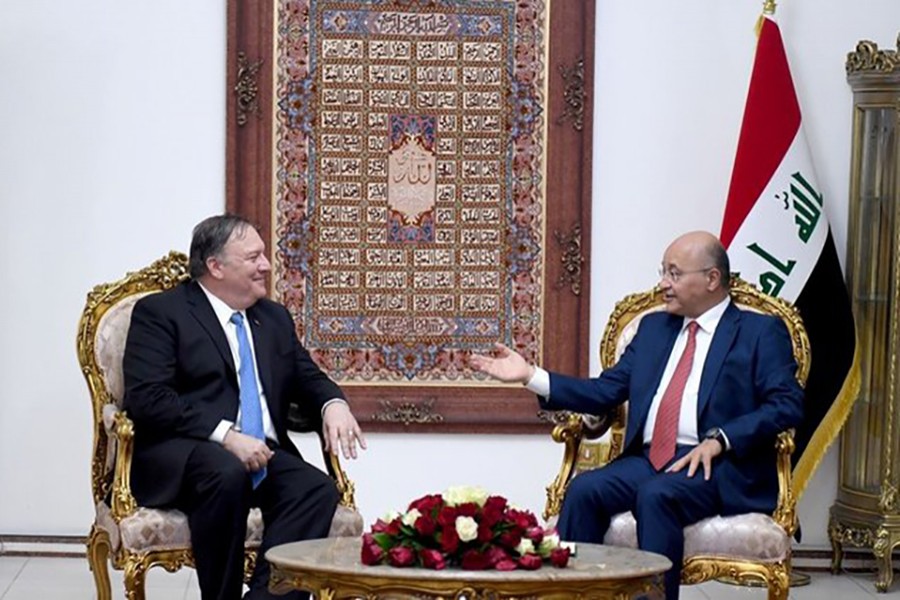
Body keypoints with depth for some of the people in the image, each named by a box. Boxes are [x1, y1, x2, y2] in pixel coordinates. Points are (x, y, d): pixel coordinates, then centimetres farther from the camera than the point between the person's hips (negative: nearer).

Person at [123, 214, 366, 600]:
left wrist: (333, 405, -3)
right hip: (181, 457, -5)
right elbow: (147, 399, -10)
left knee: (317, 490, -26)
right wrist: (226, 436, -21)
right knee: (228, 474, -38)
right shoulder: (160, 313, 1)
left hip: (261, 454, 6)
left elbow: (307, 378, 24)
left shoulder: (275, 318, 22)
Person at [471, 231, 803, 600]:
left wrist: (719, 440, -18)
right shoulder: (653, 327, 22)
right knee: (584, 490, -22)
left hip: (720, 466, -5)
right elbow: (605, 392, 16)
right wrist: (530, 376, 5)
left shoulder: (761, 332, 6)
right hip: (648, 458, 5)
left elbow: (787, 404, -7)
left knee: (656, 495, -34)